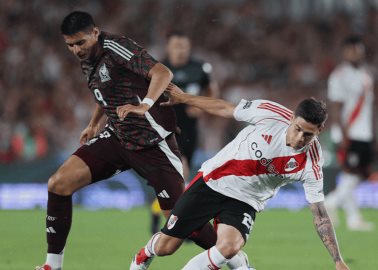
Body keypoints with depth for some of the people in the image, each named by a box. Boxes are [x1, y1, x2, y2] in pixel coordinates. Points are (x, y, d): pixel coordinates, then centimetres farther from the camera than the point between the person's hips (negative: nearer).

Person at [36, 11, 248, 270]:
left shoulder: (116, 48, -19)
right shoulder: (88, 60, 7)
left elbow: (162, 73, -32)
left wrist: (143, 106, -45)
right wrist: (94, 124, 25)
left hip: (152, 141, -8)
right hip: (116, 137, 8)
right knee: (59, 184, -8)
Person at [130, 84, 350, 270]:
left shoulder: (312, 164, -19)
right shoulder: (271, 114, -21)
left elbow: (320, 215, -12)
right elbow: (225, 109, -4)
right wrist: (183, 98, 6)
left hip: (245, 202, 0)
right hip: (212, 183, 0)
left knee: (229, 247, -32)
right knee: (165, 247, 4)